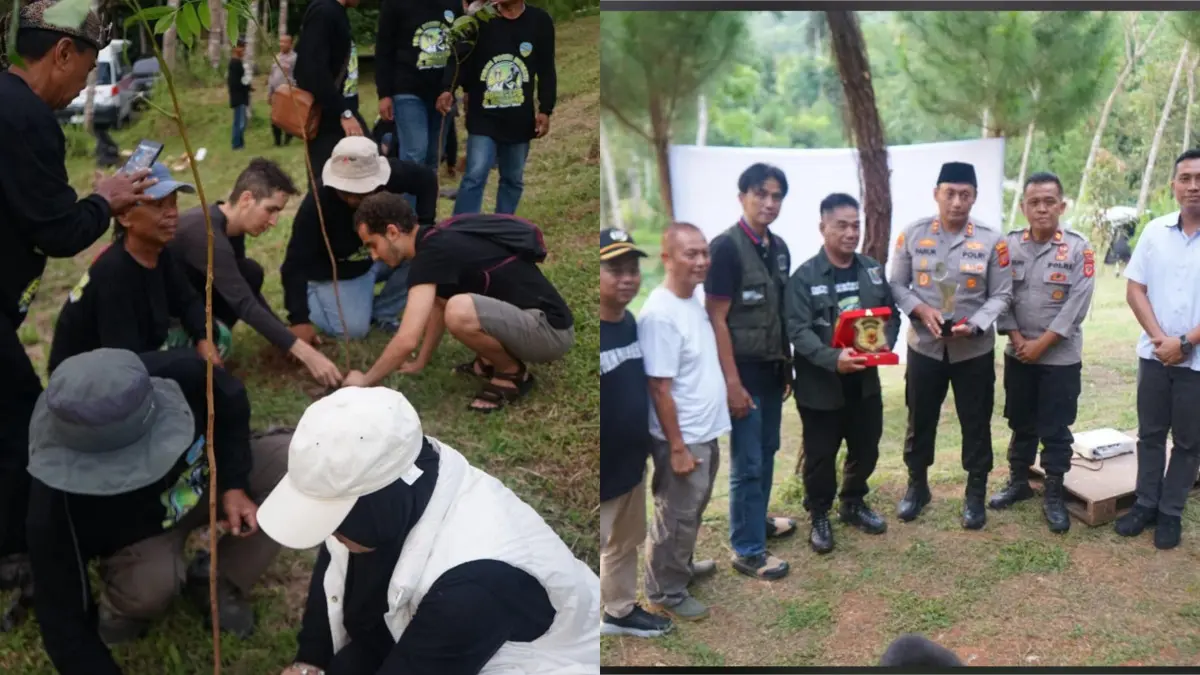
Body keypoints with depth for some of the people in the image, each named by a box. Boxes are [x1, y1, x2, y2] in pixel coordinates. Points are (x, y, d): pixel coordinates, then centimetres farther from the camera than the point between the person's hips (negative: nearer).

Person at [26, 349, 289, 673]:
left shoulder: (180, 378, -35)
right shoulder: (58, 503, -39)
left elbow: (230, 404, -12)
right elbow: (61, 616, -30)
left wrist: (234, 485, -20)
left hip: (206, 485, 4)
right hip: (136, 533, -3)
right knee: (154, 581, -36)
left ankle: (221, 585, -3)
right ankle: (120, 606, 4)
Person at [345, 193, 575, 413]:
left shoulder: (432, 253, -20)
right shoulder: (440, 241, 9)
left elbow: (407, 341, -23)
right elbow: (439, 305, 25)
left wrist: (365, 380, -8)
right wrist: (420, 362, 29)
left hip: (550, 330, -10)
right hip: (536, 319, 10)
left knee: (459, 312, -32)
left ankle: (512, 373, -5)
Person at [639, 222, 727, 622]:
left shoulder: (694, 300, 3)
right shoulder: (660, 315, -26)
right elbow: (660, 389, -24)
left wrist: (702, 437, 18)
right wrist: (677, 448, -21)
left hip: (706, 432, 9)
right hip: (682, 439, -9)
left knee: (693, 510, 25)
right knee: (676, 519, 7)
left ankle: (683, 567, 44)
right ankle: (665, 593, 23)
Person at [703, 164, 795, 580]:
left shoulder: (779, 248, 7)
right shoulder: (726, 246, -16)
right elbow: (716, 319, -17)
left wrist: (787, 364, 13)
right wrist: (732, 382, -19)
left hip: (772, 368, 7)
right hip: (745, 371, -7)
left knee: (767, 451, 19)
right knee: (747, 462, 0)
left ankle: (759, 520, 37)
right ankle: (747, 550, 12)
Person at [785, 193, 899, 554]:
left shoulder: (873, 270, 6)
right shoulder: (805, 276, -11)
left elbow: (892, 314, 11)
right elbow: (798, 330, -17)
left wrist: (884, 345, -10)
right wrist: (833, 358, -31)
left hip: (865, 380, 5)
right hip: (821, 383, -5)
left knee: (866, 447, 17)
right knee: (820, 455, 6)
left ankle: (853, 504, 39)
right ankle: (819, 516, 26)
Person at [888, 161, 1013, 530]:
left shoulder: (991, 240, -6)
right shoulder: (913, 234, -4)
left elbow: (1001, 294, -4)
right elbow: (897, 285, 0)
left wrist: (975, 325, -20)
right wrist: (921, 310, -18)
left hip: (975, 350, -1)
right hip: (924, 346, 1)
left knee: (976, 425, 9)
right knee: (920, 421, 13)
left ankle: (976, 495, 26)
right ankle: (917, 486, 32)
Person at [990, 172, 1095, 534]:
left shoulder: (1079, 249, -9)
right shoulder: (1008, 245, 0)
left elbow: (1077, 305, -13)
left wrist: (1041, 343, -15)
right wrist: (1017, 338, -10)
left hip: (1061, 357, -3)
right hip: (1018, 354, 3)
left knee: (1055, 429, 5)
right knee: (1020, 423, 15)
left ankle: (1054, 495, 18)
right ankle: (1018, 482, 30)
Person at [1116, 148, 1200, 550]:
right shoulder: (1155, 231, 2)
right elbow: (1135, 290, 2)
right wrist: (1159, 338, -10)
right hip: (1154, 355, 3)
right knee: (1150, 434, 12)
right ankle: (1145, 504, 23)